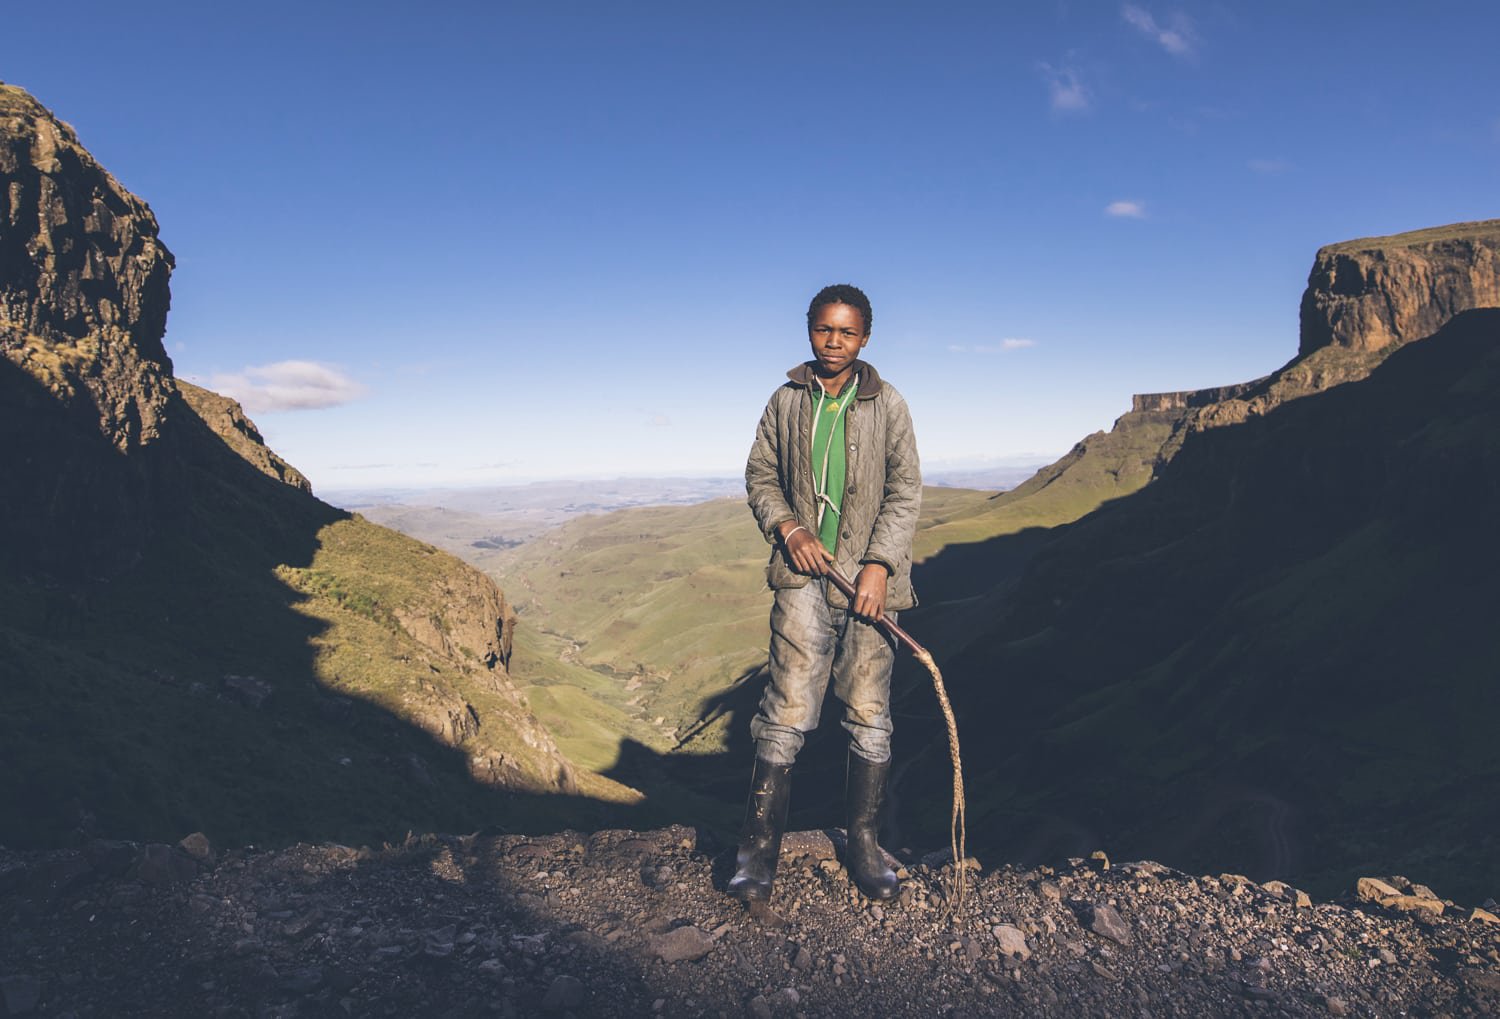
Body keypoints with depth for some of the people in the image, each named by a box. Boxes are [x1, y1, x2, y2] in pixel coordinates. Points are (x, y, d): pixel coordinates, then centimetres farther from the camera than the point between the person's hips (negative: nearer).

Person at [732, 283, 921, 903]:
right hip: (803, 574, 0)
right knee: (786, 712, -3)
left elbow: (905, 492, 1)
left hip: (869, 578, 0)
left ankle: (863, 840, 21)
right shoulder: (786, 402, 8)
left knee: (869, 715, 5)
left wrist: (879, 563, -9)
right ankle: (759, 846, 8)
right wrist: (788, 528, -6)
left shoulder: (887, 405, 4)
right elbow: (760, 477, 12)